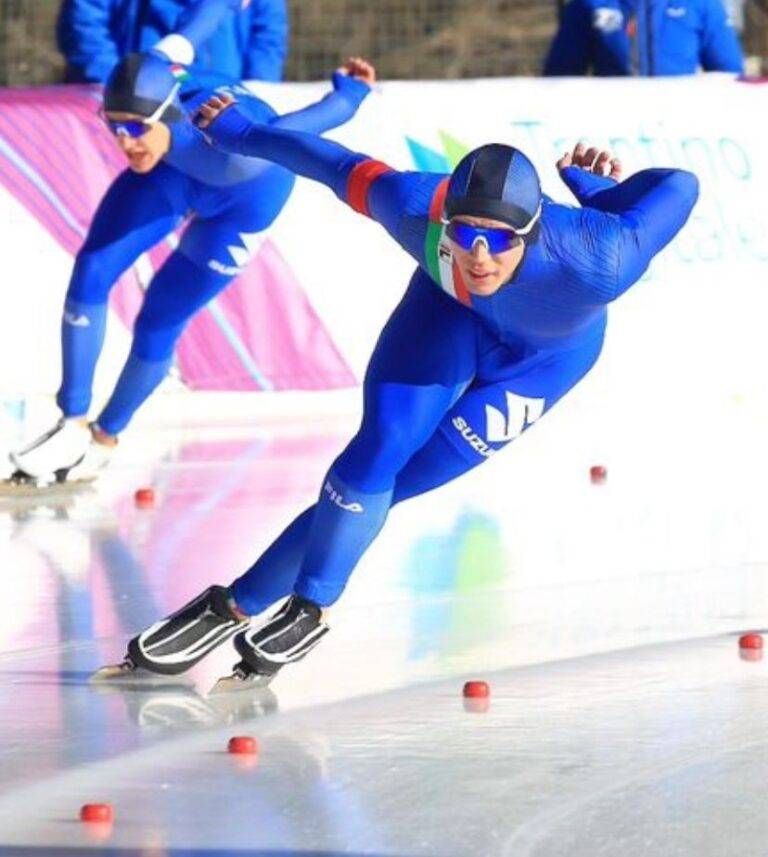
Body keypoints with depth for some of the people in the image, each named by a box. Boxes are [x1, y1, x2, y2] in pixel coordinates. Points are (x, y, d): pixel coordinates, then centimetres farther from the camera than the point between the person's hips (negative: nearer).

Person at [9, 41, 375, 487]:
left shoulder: (234, 148, -47)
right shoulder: (143, 98, -35)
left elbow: (321, 117, -31)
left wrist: (353, 87, -13)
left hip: (245, 198, -4)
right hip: (176, 168, 4)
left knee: (158, 323, -1)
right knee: (92, 270, -7)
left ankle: (105, 438, 25)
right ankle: (73, 426, 5)